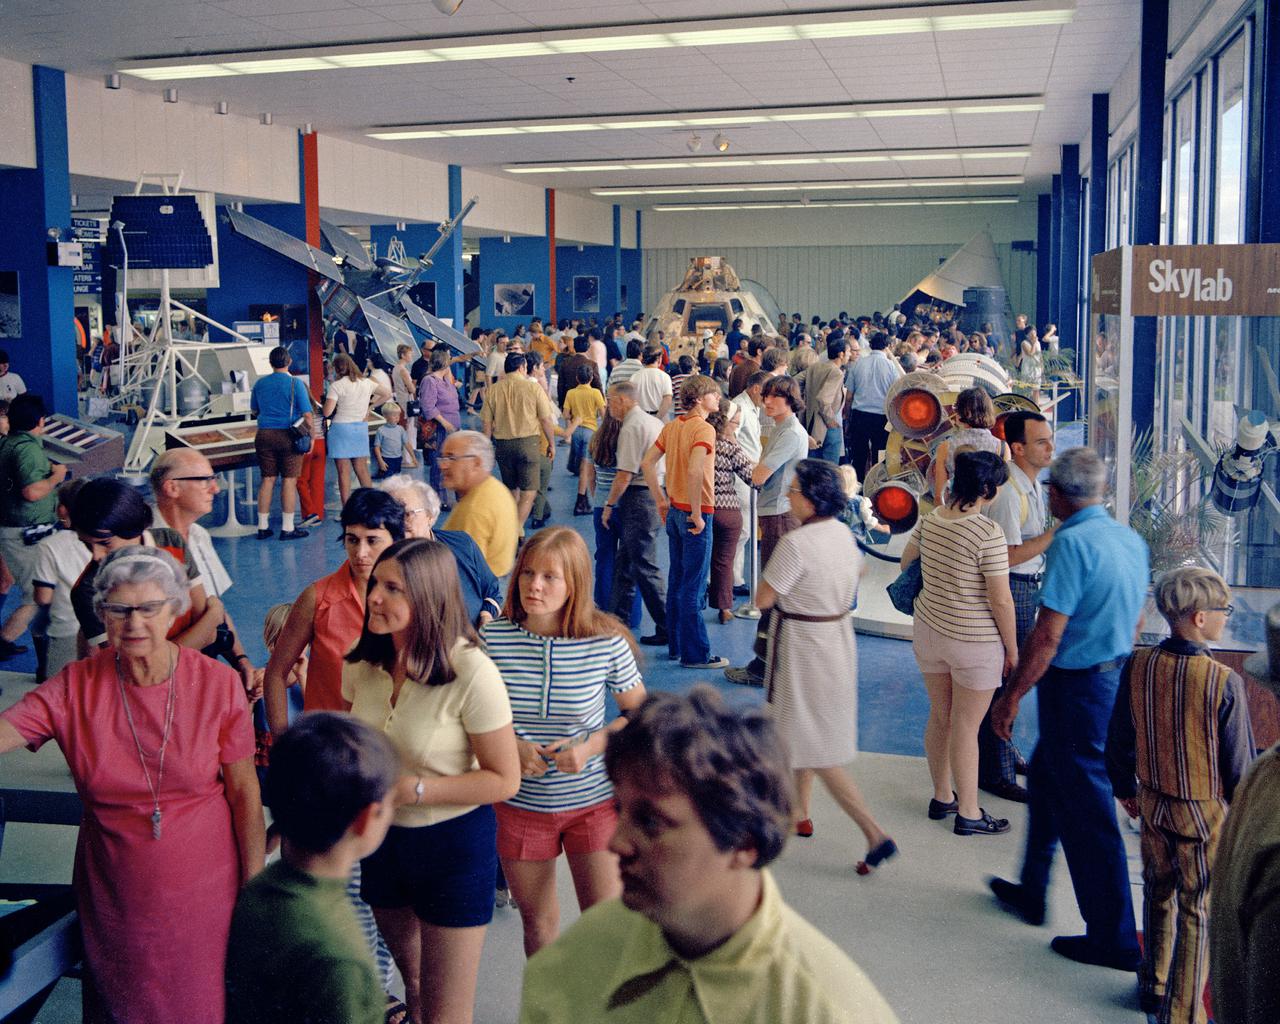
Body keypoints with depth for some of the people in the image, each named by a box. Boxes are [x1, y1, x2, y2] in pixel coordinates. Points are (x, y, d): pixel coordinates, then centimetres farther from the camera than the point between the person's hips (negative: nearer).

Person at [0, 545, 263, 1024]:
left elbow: (244, 792, -7)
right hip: (115, 899, 1)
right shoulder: (76, 687, -10)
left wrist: (255, 888, -5)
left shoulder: (219, 685, -12)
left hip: (204, 893, -1)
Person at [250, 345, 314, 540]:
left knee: (267, 479, 10)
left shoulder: (260, 383, 6)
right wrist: (311, 435, 2)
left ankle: (263, 527, 13)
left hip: (264, 435, 4)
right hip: (288, 436, -4)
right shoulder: (295, 383, -7)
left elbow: (255, 410, 19)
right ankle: (287, 529, 3)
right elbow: (307, 415, -10)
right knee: (289, 480, 1)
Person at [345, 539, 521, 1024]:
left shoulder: (471, 673, -25)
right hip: (382, 838, 6)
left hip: (454, 842, -6)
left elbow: (504, 779, -20)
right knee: (412, 981, 27)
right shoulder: (363, 661, -6)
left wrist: (412, 789, -25)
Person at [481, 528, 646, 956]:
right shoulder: (492, 639, -11)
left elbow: (639, 714, 0)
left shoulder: (607, 642, -13)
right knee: (537, 924, 17)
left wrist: (590, 746, -17)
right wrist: (509, 744, -17)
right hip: (519, 805, 2)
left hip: (594, 802, -1)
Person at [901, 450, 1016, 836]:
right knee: (966, 728, 4)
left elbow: (906, 563, 14)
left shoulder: (929, 520, -2)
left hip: (928, 628, 6)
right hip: (974, 641, -6)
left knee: (939, 717, 19)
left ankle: (942, 797, 33)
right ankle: (968, 814, 16)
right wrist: (1012, 648, -6)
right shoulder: (988, 534, -22)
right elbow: (1001, 600, -19)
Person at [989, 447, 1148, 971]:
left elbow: (1047, 636, -23)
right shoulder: (1131, 540, 6)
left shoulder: (1072, 542, -21)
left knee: (1088, 810, 1)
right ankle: (1031, 893, 37)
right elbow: (1134, 621, 16)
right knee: (1045, 775, 24)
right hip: (1116, 680, 9)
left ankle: (1115, 941, 11)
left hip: (1076, 687, -9)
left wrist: (1011, 696, -15)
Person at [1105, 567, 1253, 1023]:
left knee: (1159, 894, 23)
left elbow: (1119, 740, 1)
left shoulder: (1138, 666, -10)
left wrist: (1126, 790, 18)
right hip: (1207, 813, -5)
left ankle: (1153, 986, 39)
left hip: (1153, 803, 5)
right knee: (1199, 912, 10)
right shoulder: (1224, 682, -24)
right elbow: (1239, 762, -14)